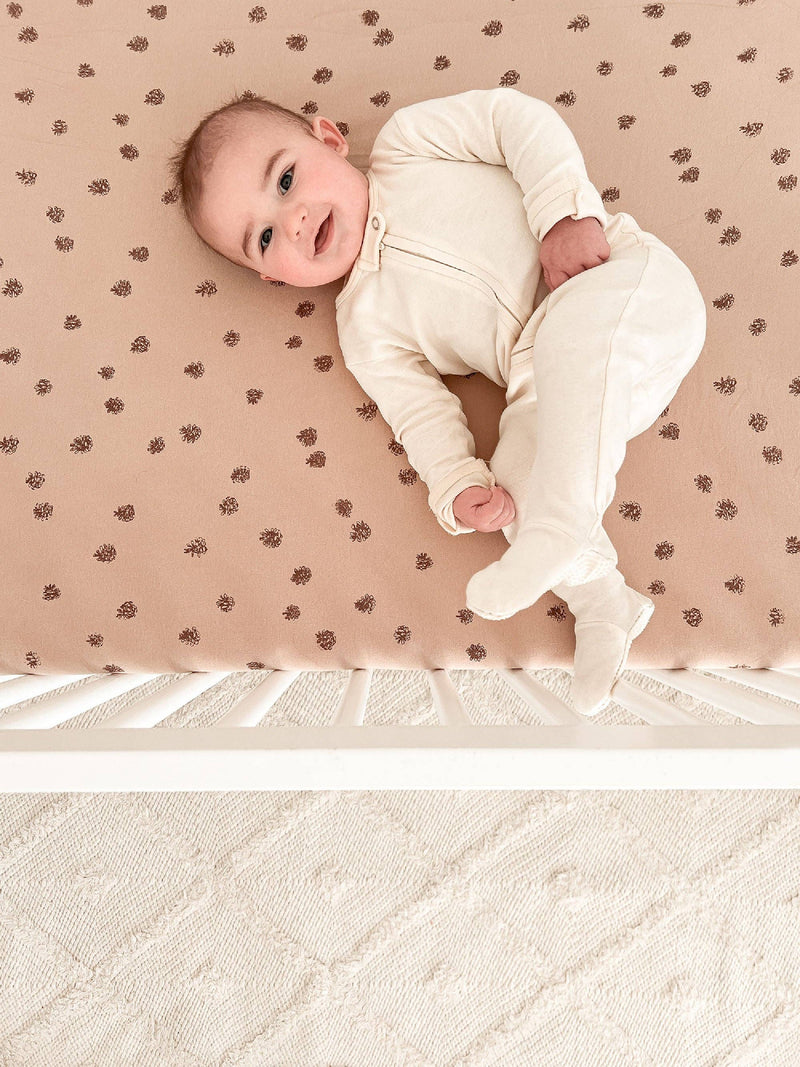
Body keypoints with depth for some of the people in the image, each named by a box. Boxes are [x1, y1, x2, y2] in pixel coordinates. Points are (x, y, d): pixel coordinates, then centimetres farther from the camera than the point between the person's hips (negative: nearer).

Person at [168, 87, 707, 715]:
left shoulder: (406, 142, 5)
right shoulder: (366, 326, 9)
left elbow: (518, 118, -1)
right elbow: (422, 412, 2)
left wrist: (567, 209, -17)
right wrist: (457, 488, -16)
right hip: (549, 382, 4)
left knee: (574, 328, -36)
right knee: (515, 472, -19)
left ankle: (559, 530, -38)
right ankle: (601, 602, -16)